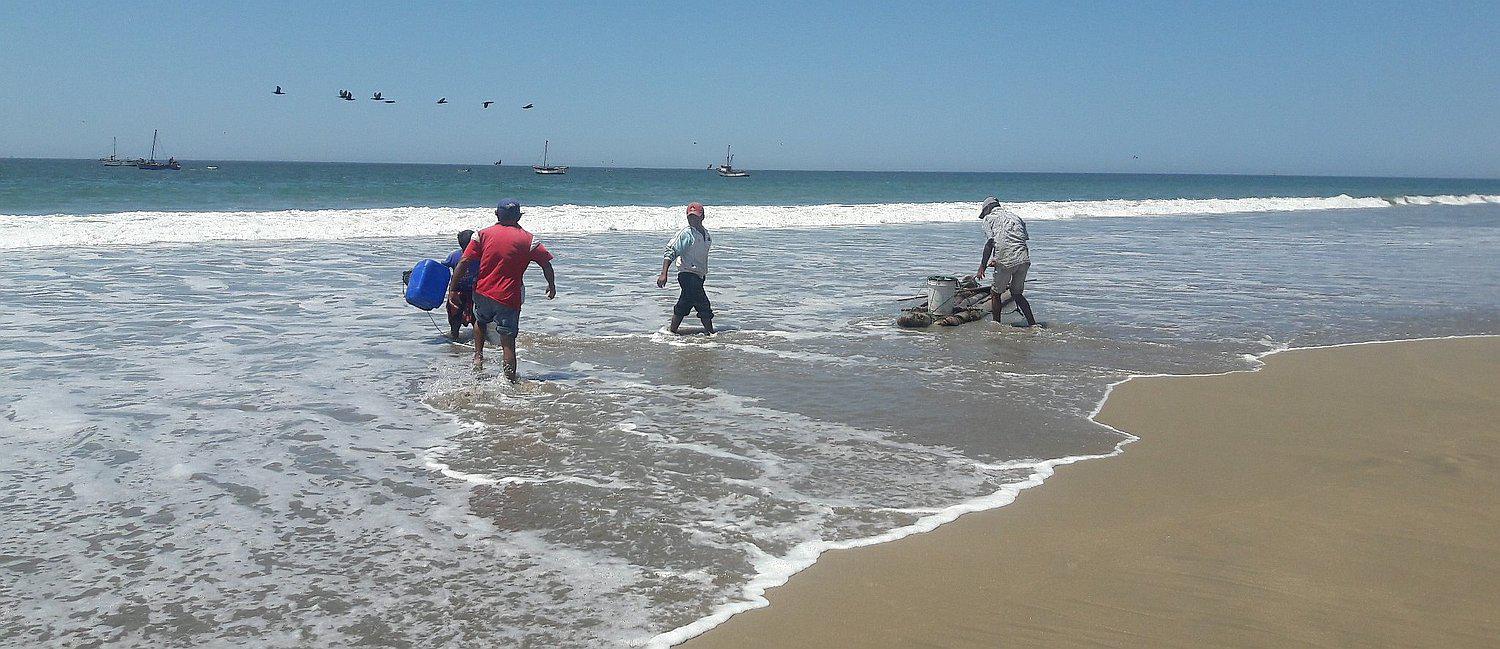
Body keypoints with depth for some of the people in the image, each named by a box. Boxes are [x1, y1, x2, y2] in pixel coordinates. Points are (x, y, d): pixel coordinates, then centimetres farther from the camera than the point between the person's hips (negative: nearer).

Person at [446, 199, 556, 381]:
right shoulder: (527, 239, -3)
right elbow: (546, 263, -4)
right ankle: (510, 380, 2)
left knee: (480, 321, 34)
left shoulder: (483, 234, 0)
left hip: (483, 292, 2)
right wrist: (552, 285, 12)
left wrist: (452, 289, 0)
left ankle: (478, 356, 27)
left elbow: (464, 262, -4)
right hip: (509, 297, -2)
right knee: (508, 341, 3)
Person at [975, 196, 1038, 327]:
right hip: (1024, 260, 6)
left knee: (995, 293, 12)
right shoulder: (1014, 216, 24)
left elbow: (989, 244, -4)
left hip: (1007, 262, -6)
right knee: (1017, 294, 19)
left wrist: (982, 268, -4)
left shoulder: (989, 218, 7)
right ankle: (1033, 324, 14)